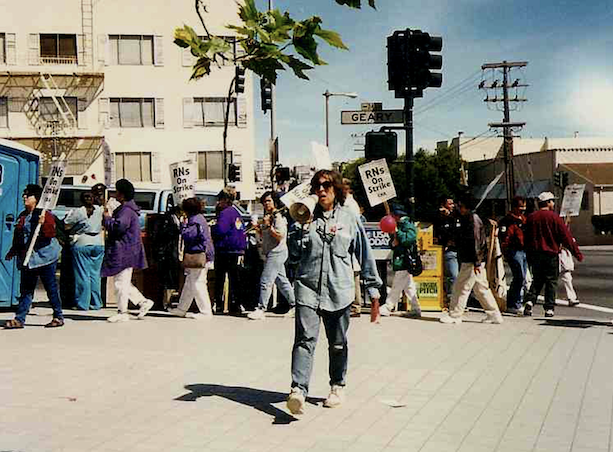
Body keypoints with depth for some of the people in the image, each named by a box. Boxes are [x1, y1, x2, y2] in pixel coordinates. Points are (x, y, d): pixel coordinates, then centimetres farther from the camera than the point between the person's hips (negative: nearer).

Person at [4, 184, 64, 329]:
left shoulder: (45, 214, -8)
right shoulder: (22, 216, 16)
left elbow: (51, 233, -18)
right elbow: (18, 237, 25)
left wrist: (43, 223, -32)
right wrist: (13, 251, 25)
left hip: (44, 257, -7)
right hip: (27, 258, 7)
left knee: (51, 288, 1)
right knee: (25, 289, 6)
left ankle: (58, 317, 12)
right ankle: (19, 319, 7)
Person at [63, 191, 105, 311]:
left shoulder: (77, 212, -9)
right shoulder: (99, 210, 2)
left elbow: (65, 224, -3)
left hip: (81, 245, -4)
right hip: (98, 244, 4)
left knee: (82, 275, 1)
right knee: (95, 275, 10)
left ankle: (83, 304, 3)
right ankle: (96, 303, 13)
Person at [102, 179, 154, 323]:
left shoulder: (126, 211, -17)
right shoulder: (124, 208, 17)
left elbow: (116, 227, -27)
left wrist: (107, 214, -15)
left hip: (124, 253, -11)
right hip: (121, 253, 11)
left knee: (120, 282, -4)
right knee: (123, 282, 16)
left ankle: (122, 313, 3)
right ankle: (143, 302, 20)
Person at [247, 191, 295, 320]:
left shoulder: (278, 217, -12)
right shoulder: (269, 216, 18)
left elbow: (280, 236, -22)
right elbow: (265, 236, 23)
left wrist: (268, 225, -20)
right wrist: (258, 228, 6)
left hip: (276, 253, -10)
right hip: (271, 253, 10)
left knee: (265, 281, -10)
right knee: (282, 281, 13)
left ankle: (261, 309, -8)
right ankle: (294, 304, 19)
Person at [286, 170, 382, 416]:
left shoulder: (349, 218, 6)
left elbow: (365, 254, 10)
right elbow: (295, 252, 4)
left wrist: (373, 287, 11)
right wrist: (300, 225, -10)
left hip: (339, 290, 1)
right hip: (308, 287, 0)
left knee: (338, 344, 12)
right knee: (305, 339, -14)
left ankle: (337, 387, 29)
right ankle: (298, 390, -22)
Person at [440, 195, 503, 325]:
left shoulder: (472, 219, -14)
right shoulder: (466, 219, 17)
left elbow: (475, 242, -20)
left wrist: (476, 262, -22)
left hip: (472, 262, -10)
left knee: (460, 287, -2)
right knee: (481, 288, 12)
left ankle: (454, 315, 5)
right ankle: (494, 315, 13)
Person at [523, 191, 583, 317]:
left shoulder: (531, 217, 6)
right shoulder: (554, 217, -9)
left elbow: (527, 238, 11)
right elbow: (566, 237, -8)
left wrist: (529, 256, 20)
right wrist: (577, 253, -2)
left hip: (535, 254, 4)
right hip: (551, 254, -4)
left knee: (537, 280, 14)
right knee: (551, 281, 4)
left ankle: (530, 300, -6)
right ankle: (549, 308, 3)